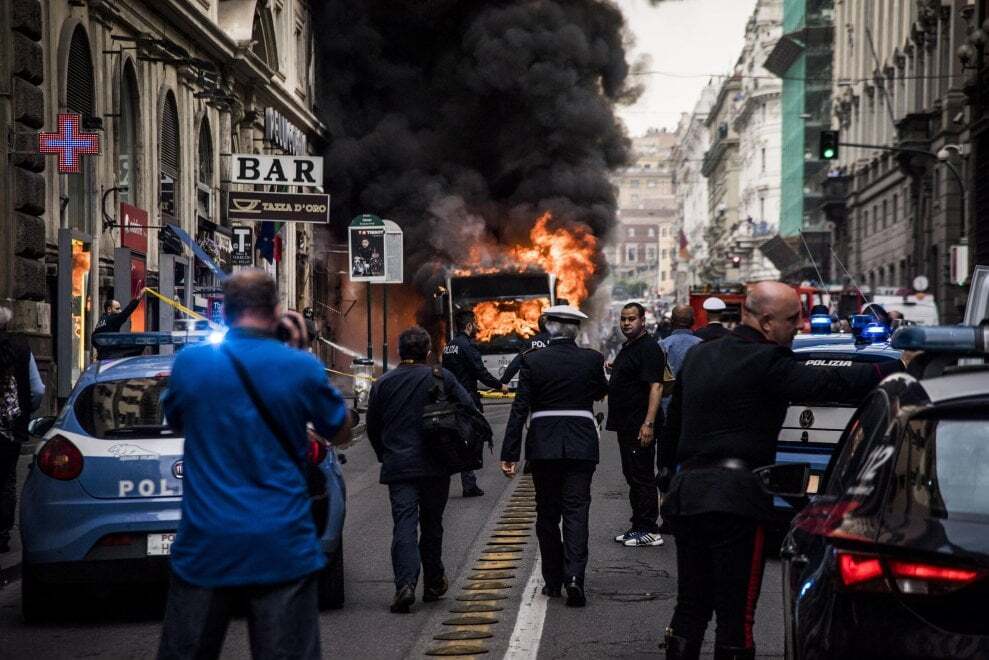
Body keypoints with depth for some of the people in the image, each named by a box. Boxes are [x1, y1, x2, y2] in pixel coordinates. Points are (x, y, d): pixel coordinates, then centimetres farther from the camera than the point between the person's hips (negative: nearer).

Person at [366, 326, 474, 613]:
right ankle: (433, 584, 22)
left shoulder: (383, 383, 3)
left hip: (397, 467, 0)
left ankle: (405, 584, -21)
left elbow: (372, 426, 9)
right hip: (434, 467, 0)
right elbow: (469, 407, -4)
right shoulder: (441, 378, -1)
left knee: (404, 525, -4)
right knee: (432, 525, 14)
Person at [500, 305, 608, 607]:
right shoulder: (592, 359, -3)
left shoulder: (532, 360, -5)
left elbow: (520, 408, -7)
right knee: (576, 511, 1)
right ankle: (574, 575, -17)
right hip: (581, 444, 0)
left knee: (547, 512, 12)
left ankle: (553, 581, 17)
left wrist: (510, 453, -5)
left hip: (543, 445, 0)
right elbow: (601, 392, 16)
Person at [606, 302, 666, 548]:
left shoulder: (649, 349, -14)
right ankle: (639, 527, 21)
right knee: (633, 477, 14)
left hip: (640, 426, -10)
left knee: (643, 477, -8)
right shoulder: (627, 348, 18)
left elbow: (656, 387, -21)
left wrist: (648, 423, -27)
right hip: (626, 425, 10)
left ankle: (649, 531, -6)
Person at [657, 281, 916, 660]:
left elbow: (673, 423, 23)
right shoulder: (765, 362, -11)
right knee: (736, 614, -3)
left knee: (690, 607, 14)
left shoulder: (698, 355, 15)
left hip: (686, 492, 8)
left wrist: (666, 476, 32)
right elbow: (829, 385, -22)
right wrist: (899, 367, -20)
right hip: (735, 500, -8)